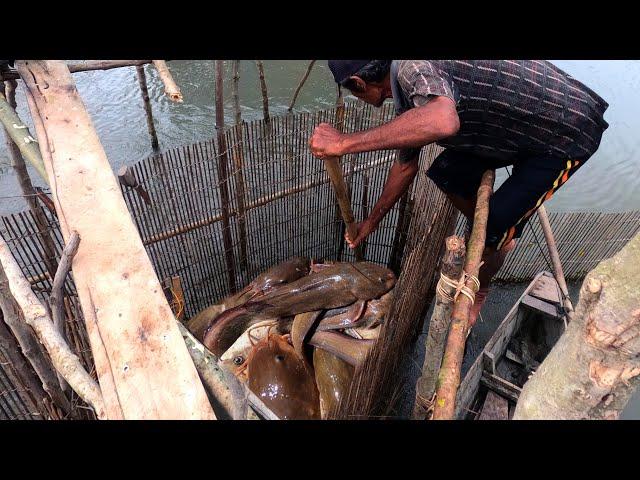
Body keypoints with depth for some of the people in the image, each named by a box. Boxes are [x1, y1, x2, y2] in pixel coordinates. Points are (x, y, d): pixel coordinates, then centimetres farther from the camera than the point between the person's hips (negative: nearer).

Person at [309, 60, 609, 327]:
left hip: (570, 131, -8)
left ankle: (478, 293, 22)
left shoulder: (413, 68, -26)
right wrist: (372, 221, 23)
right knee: (445, 173, 7)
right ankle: (500, 236, 30)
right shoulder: (408, 93, 3)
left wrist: (345, 142, -43)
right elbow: (405, 164, 14)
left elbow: (444, 122, -50)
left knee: (493, 229, -9)